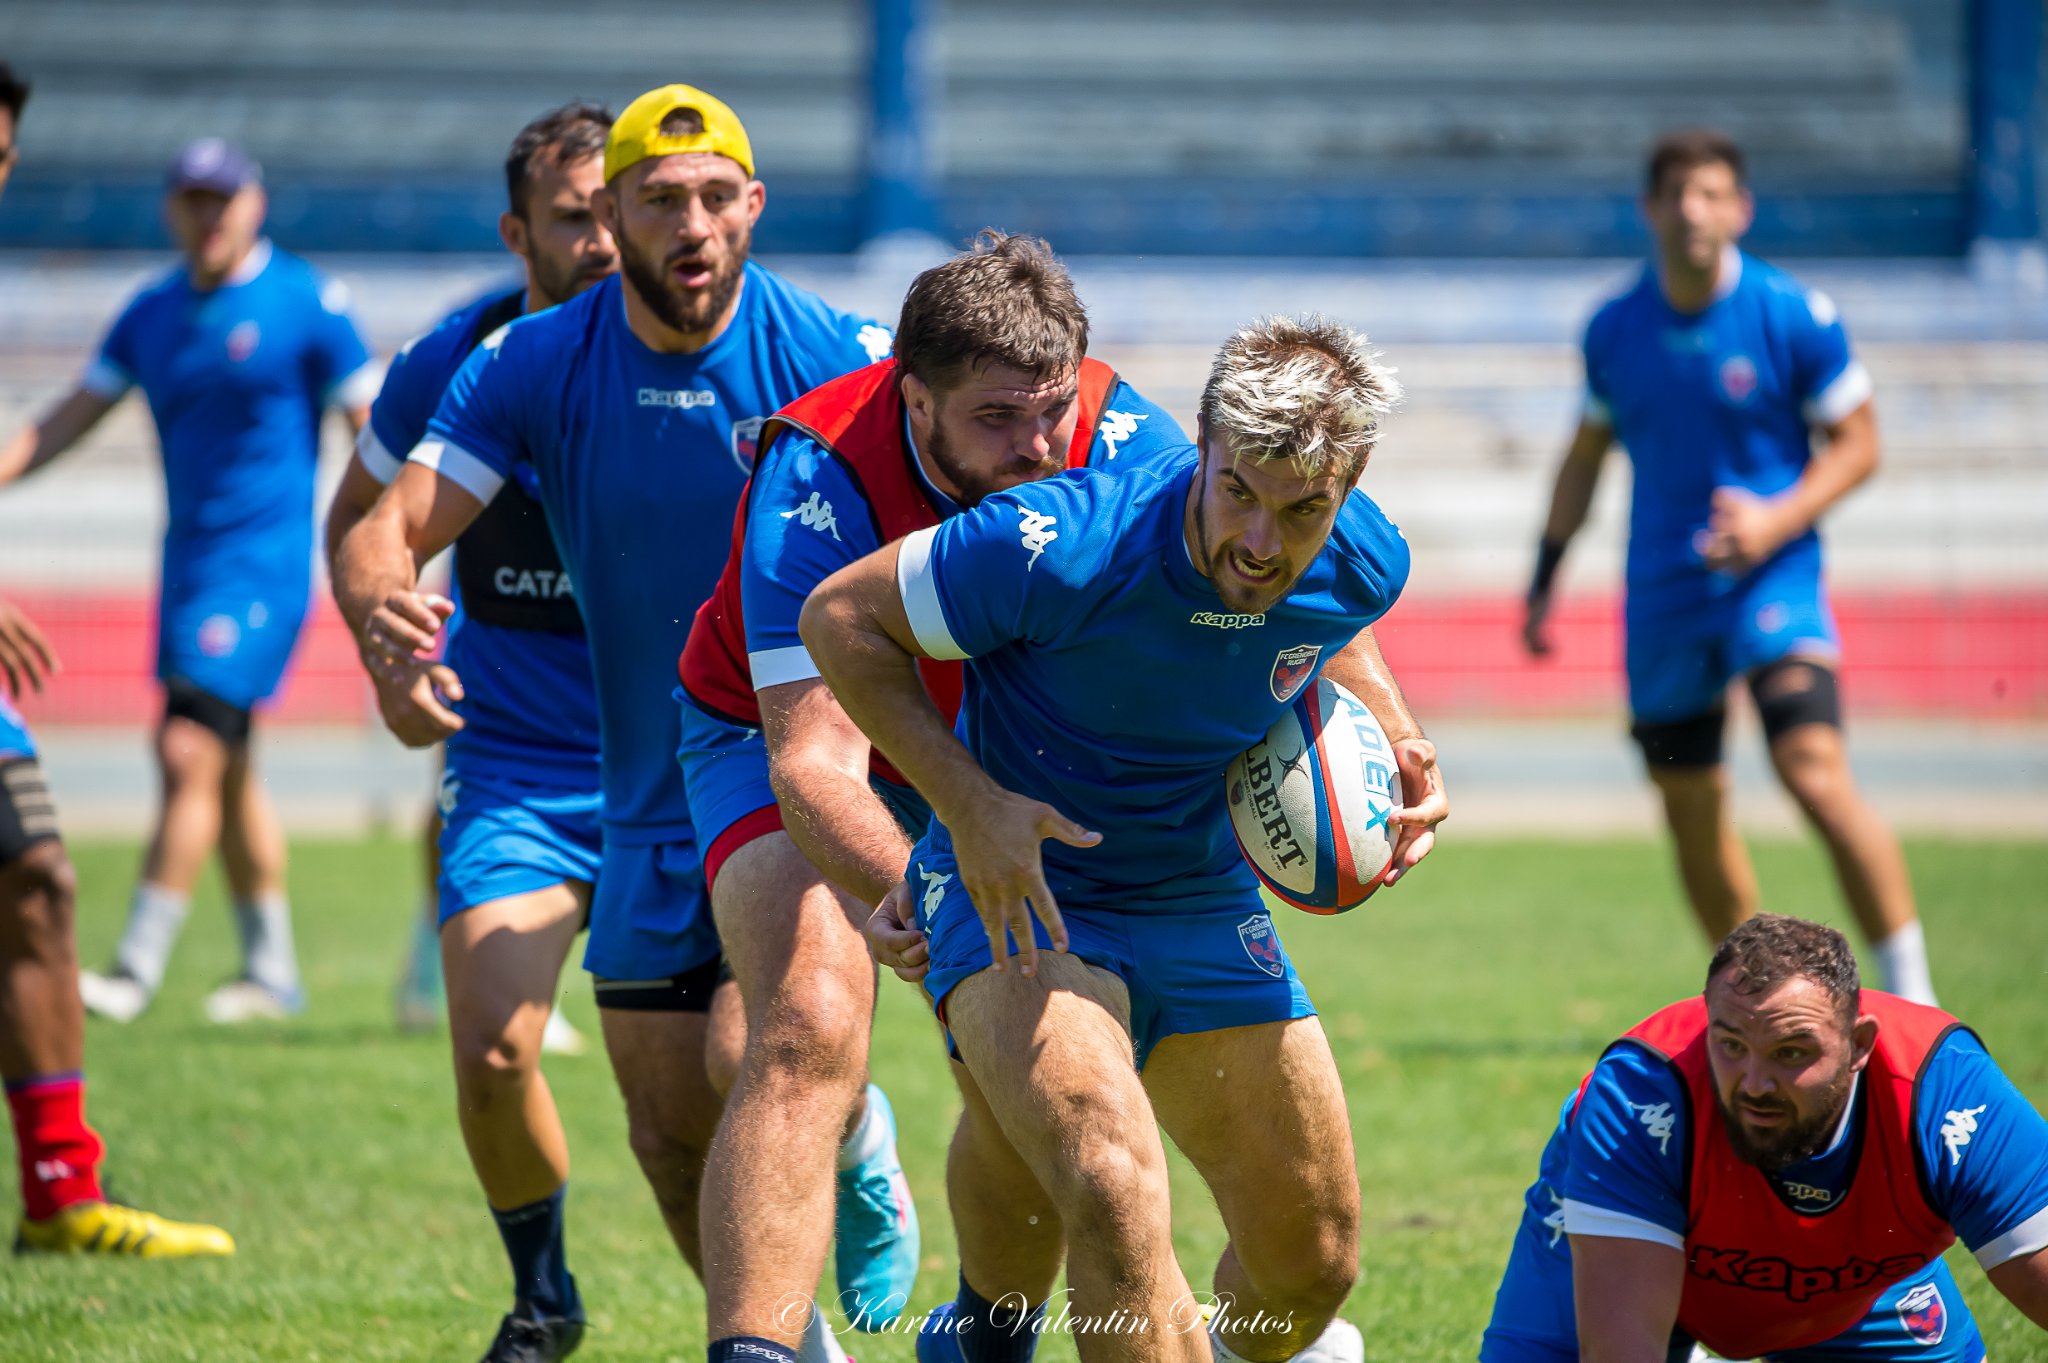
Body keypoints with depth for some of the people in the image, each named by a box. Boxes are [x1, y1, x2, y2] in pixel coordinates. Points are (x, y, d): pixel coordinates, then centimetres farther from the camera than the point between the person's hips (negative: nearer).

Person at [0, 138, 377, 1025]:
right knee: (225, 773, 12)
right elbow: (71, 418, 14)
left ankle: (137, 971, -14)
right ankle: (270, 968, 23)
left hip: (262, 560, -7)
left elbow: (371, 430, -5)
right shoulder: (151, 315, 10)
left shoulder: (307, 303, -6)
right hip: (187, 556, 7)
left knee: (190, 753, -15)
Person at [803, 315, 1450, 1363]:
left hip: (1204, 907, 5)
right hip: (1019, 888, -5)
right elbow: (839, 615, -18)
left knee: (1315, 1264, 12)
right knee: (1117, 1199, -32)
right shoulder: (1064, 548, -31)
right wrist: (968, 802, -25)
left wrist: (1394, 734, -4)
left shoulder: (1364, 565, -13)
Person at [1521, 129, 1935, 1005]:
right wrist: (1544, 581, 16)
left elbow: (1856, 444, -2)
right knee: (1692, 817, 7)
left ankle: (1911, 995, -16)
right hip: (1664, 595, 5)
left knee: (1815, 770, -23)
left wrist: (1777, 519, -17)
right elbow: (1585, 457, 18)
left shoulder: (1795, 317, -7)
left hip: (1772, 575, -4)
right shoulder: (1615, 332, 4)